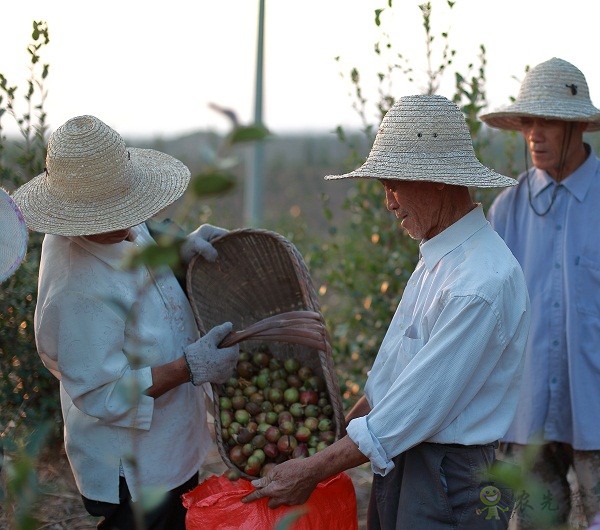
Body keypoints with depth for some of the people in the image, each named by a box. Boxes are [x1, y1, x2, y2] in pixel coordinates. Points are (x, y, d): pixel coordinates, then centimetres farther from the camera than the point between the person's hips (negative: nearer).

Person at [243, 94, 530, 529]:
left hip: (452, 483, -8)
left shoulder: (482, 283, -24)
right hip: (403, 461, 8)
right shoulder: (438, 257, 7)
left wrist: (312, 471, -18)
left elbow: (419, 407, -24)